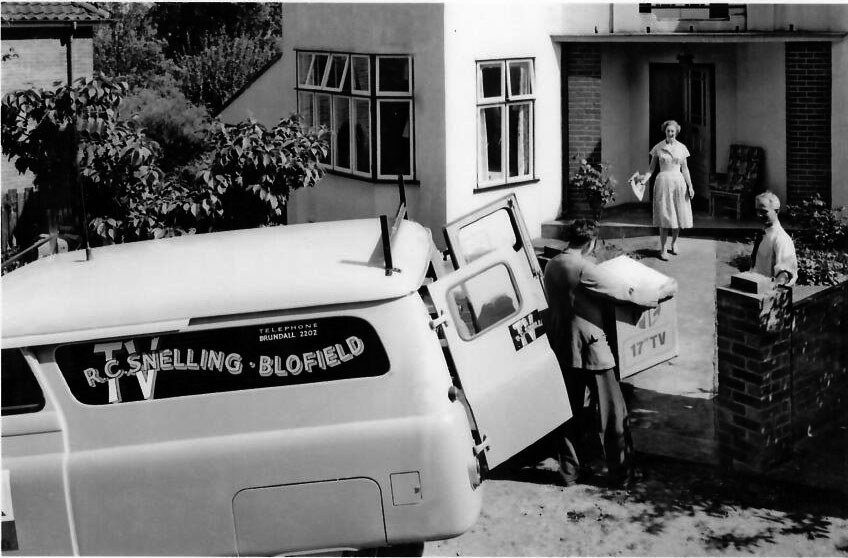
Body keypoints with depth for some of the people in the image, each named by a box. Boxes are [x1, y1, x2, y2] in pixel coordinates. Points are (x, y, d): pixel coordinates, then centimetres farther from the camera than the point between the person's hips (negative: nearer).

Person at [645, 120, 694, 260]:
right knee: (664, 216, -6)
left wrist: (690, 186, 3)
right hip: (663, 181, -2)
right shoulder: (658, 148, 1)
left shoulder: (681, 148, 6)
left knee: (678, 214, 4)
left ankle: (674, 243, 23)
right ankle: (662, 249, 0)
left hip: (678, 182, 2)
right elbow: (652, 168, 4)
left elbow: (685, 169, 9)